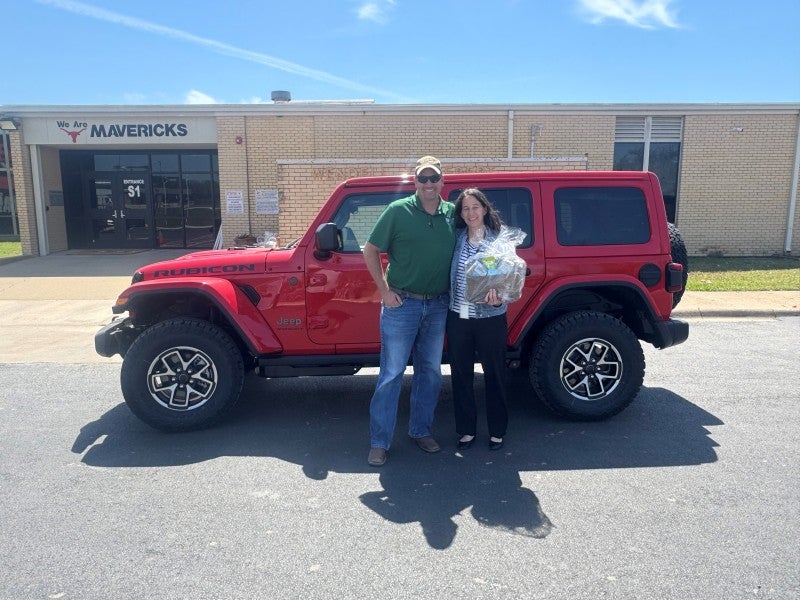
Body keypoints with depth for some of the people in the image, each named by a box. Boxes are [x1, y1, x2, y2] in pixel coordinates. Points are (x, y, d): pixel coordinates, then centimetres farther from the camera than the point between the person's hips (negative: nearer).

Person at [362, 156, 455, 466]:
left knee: (430, 372, 13)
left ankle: (421, 430, 30)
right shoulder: (398, 211, -6)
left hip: (438, 305, 4)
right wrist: (385, 290, -7)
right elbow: (370, 251, -2)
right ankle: (379, 442, 10)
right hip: (402, 303, -4)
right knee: (391, 374, 0)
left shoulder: (453, 214, 4)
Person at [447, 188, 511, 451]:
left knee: (494, 375, 9)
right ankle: (467, 430, 26)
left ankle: (497, 431, 25)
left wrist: (498, 298, -24)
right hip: (458, 318, 3)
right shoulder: (456, 237, 4)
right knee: (461, 375, 11)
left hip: (490, 319, -3)